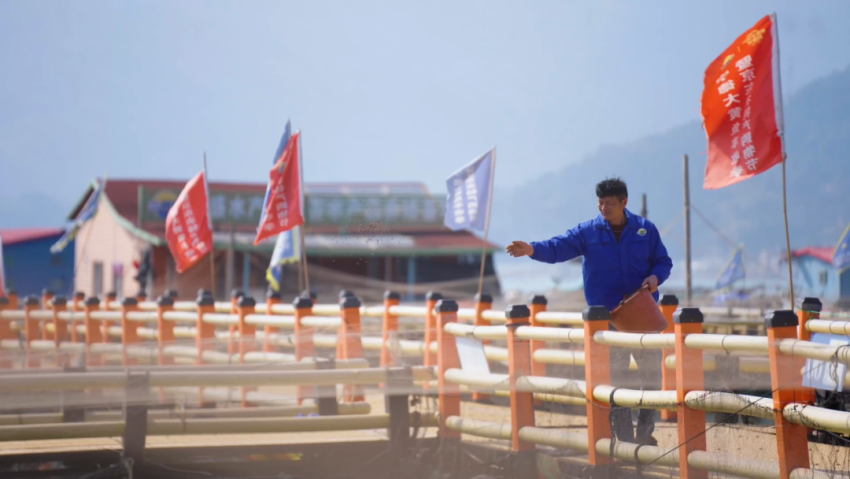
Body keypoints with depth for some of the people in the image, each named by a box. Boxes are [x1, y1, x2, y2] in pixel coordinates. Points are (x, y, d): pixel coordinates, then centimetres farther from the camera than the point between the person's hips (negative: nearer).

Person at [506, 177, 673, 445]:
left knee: (652, 371, 4)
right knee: (613, 375, -1)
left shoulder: (645, 229, 4)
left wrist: (655, 277, -12)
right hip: (606, 317, -1)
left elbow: (663, 262, 10)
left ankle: (645, 431, 20)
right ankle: (624, 438, 6)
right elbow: (559, 247, -11)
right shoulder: (588, 232, 1)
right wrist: (533, 249, -30)